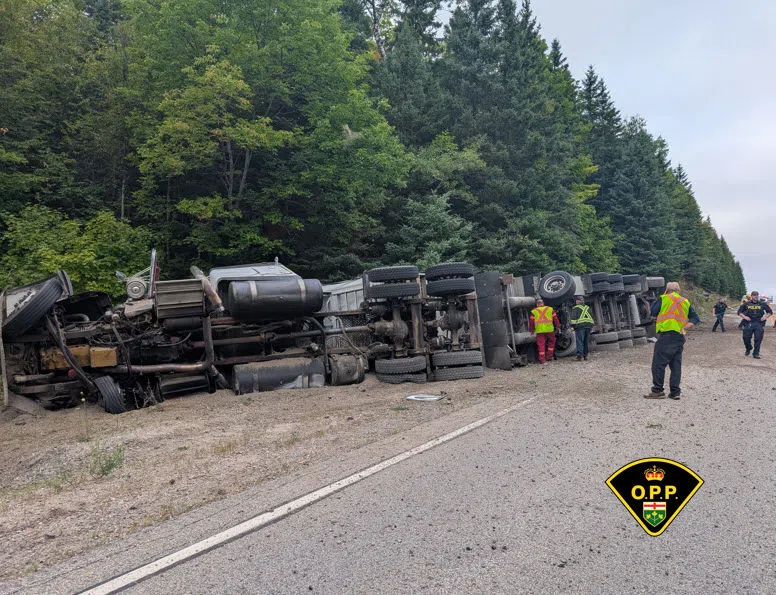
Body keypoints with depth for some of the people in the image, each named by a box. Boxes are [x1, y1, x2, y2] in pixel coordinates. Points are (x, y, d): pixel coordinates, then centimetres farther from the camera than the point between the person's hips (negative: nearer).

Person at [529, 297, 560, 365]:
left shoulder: (533, 311, 7)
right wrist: (558, 326, 19)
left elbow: (531, 321, 8)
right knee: (551, 342, 20)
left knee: (541, 344, 2)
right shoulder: (550, 309, 10)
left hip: (539, 331, 0)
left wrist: (531, 330, 18)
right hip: (549, 329, 1)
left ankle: (542, 359, -1)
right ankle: (549, 356, 21)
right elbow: (555, 318, 11)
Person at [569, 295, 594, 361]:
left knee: (580, 341, -8)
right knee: (586, 341, 11)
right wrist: (592, 324, 27)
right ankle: (585, 355, 13)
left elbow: (574, 317, -7)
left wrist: (572, 326, -9)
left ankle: (580, 355, -17)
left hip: (580, 325, -5)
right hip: (589, 325, 5)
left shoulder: (575, 308, 2)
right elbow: (592, 317, 23)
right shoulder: (587, 308, 20)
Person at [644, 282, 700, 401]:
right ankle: (675, 392, 10)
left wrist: (658, 301, 16)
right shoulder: (685, 302, 16)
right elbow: (695, 318, 13)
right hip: (680, 337, 6)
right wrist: (685, 327, 1)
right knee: (676, 365, 10)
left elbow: (653, 312, 4)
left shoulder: (664, 299, 0)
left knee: (658, 364, -3)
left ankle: (658, 391, -5)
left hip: (666, 335, -6)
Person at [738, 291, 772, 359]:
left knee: (758, 339, -4)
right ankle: (748, 349, 29)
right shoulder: (746, 304, 4)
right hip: (748, 324, 0)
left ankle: (756, 354, 4)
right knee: (746, 338, 2)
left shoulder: (762, 304, 5)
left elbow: (770, 312, 15)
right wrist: (744, 317, -6)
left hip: (759, 324, 0)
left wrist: (765, 317, -1)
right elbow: (739, 312, 10)